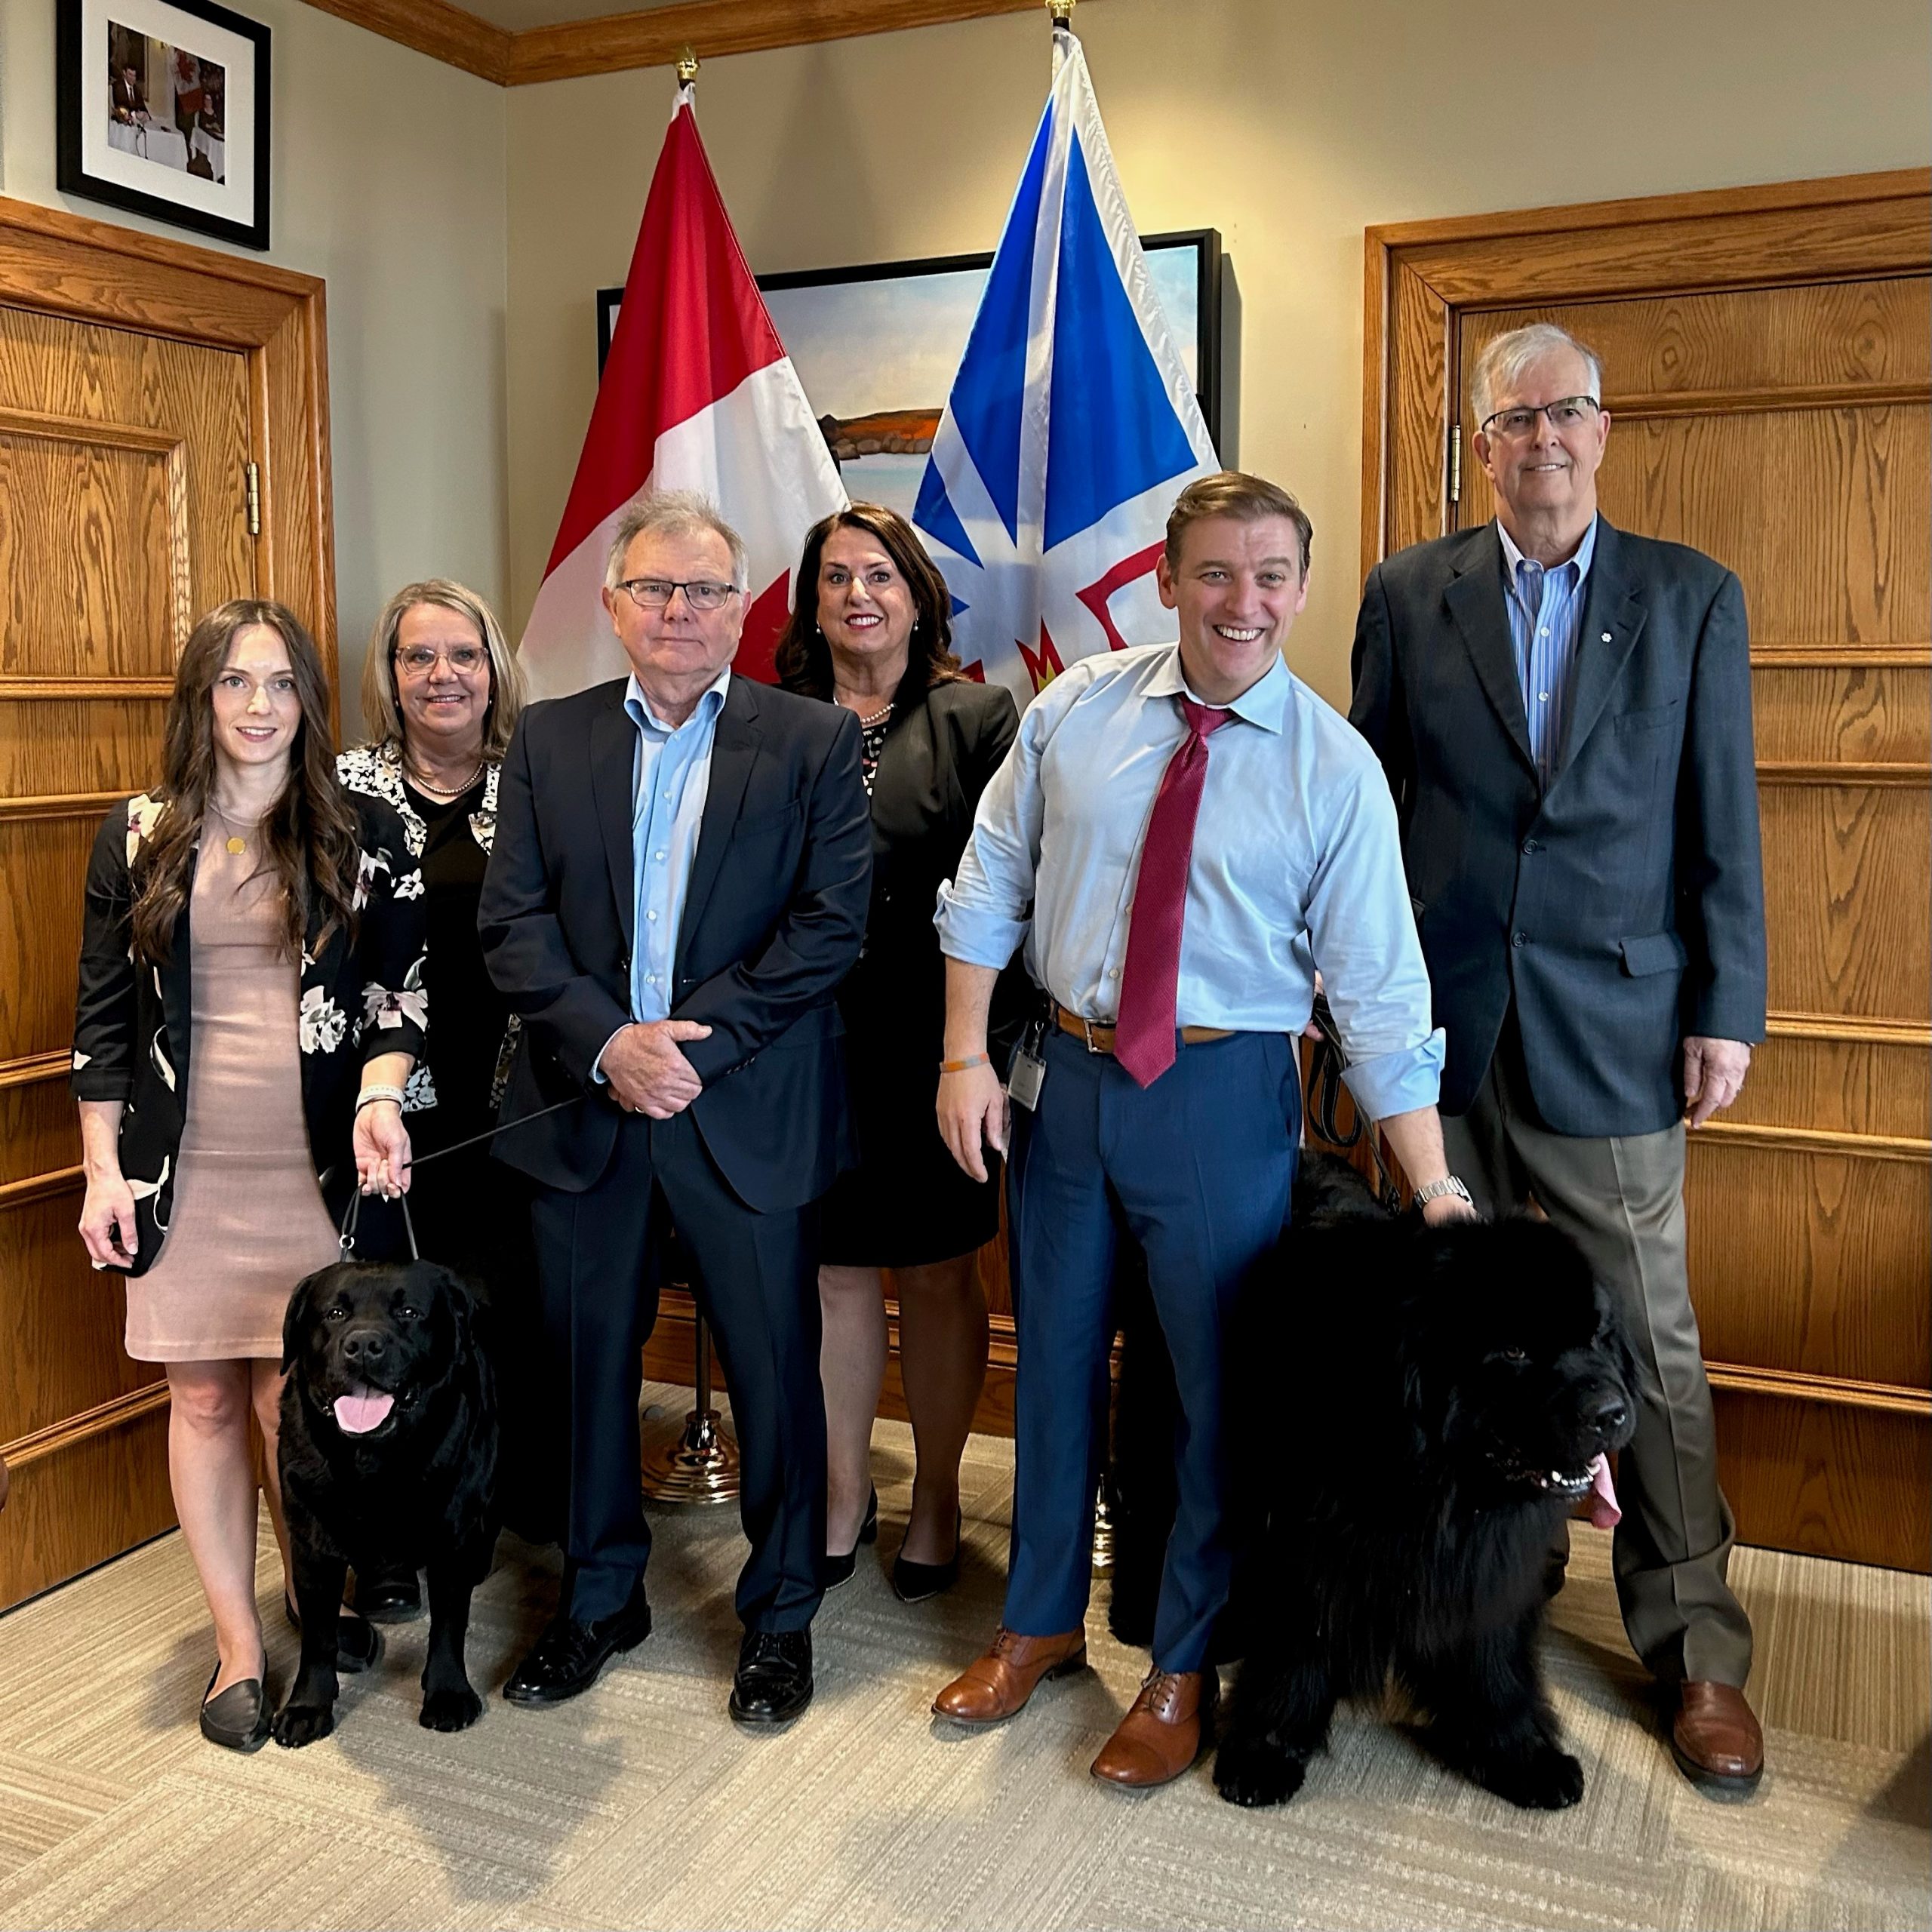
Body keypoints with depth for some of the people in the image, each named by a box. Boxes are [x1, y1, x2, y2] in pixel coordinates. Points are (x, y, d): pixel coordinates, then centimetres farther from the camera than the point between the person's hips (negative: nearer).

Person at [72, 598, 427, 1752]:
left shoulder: (365, 835, 2)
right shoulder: (140, 836, 5)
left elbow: (402, 991, 2)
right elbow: (104, 1014, 7)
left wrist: (380, 1096, -16)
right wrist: (103, 1169, 2)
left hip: (319, 1170, -1)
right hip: (184, 1173, 2)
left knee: (298, 1401, 2)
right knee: (205, 1399, 8)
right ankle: (240, 1643, 22)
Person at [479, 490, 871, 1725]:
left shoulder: (816, 742, 0)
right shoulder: (548, 739, 7)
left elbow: (832, 921, -8)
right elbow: (513, 923, 1)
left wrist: (696, 1041, -15)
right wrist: (609, 1045, -14)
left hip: (749, 1114, -2)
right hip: (582, 1104, 3)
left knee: (775, 1370, 7)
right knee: (589, 1363, 14)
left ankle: (782, 1612, 27)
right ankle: (600, 1598, 34)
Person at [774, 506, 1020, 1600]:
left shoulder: (980, 718, 0)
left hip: (931, 1045, -1)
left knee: (938, 1273, 10)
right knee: (835, 1274, 10)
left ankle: (938, 1501, 28)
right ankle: (846, 1494, 28)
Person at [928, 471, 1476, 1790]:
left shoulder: (1336, 767, -9)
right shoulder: (1075, 709, -2)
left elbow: (1379, 991, -10)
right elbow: (987, 889, 4)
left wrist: (1437, 1191, -14)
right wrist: (967, 1055, -3)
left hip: (1223, 1093, -2)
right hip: (1066, 1073, 3)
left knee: (1220, 1381, 8)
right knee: (1055, 1358, 17)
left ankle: (1186, 1670, 31)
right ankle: (1043, 1622, 39)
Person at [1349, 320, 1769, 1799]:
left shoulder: (1691, 597, 6)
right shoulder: (1407, 596, 7)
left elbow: (1723, 819, 4)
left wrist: (1727, 1010, -1)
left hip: (1614, 1023, -1)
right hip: (1439, 1018, 1)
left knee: (1651, 1344, 4)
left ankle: (1694, 1645, 20)